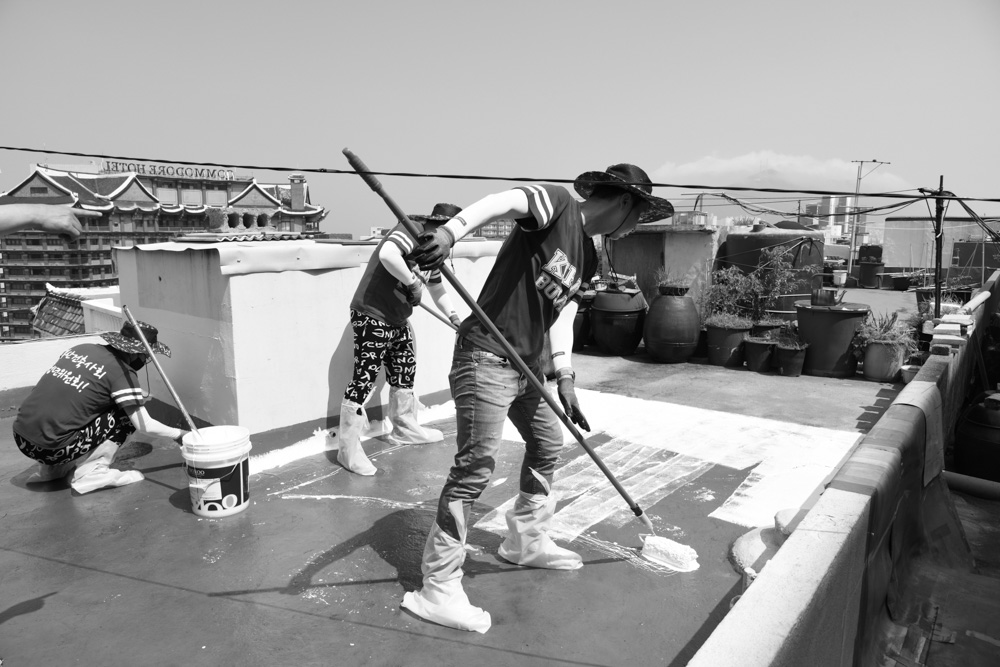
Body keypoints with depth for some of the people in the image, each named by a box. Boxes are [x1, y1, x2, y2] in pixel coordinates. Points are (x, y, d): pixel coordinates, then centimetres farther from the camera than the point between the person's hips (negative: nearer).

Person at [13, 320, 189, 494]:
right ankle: (91, 473, -4)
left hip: (20, 438, 7)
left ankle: (50, 469, 24)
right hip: (51, 447, -7)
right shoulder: (122, 372, -9)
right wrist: (178, 434, 6)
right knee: (126, 415, 2)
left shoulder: (82, 347, 9)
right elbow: (145, 426, -10)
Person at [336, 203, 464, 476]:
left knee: (405, 372, 19)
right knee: (363, 379, -7)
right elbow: (387, 254, -37)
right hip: (371, 317, -10)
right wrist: (412, 281, -25)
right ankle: (349, 449, 1)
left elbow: (437, 288, 26)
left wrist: (453, 317, 18)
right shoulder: (411, 230, -16)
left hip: (398, 320, 10)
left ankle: (404, 428, 38)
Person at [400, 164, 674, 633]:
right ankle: (437, 588, 1)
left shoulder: (587, 258, 16)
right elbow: (500, 203, -28)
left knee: (548, 444, 21)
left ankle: (526, 541, 42)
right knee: (476, 466, -11)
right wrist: (450, 232, -47)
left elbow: (563, 316, 10)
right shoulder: (557, 205, -9)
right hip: (485, 356, -10)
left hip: (526, 363, 10)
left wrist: (564, 377, -3)